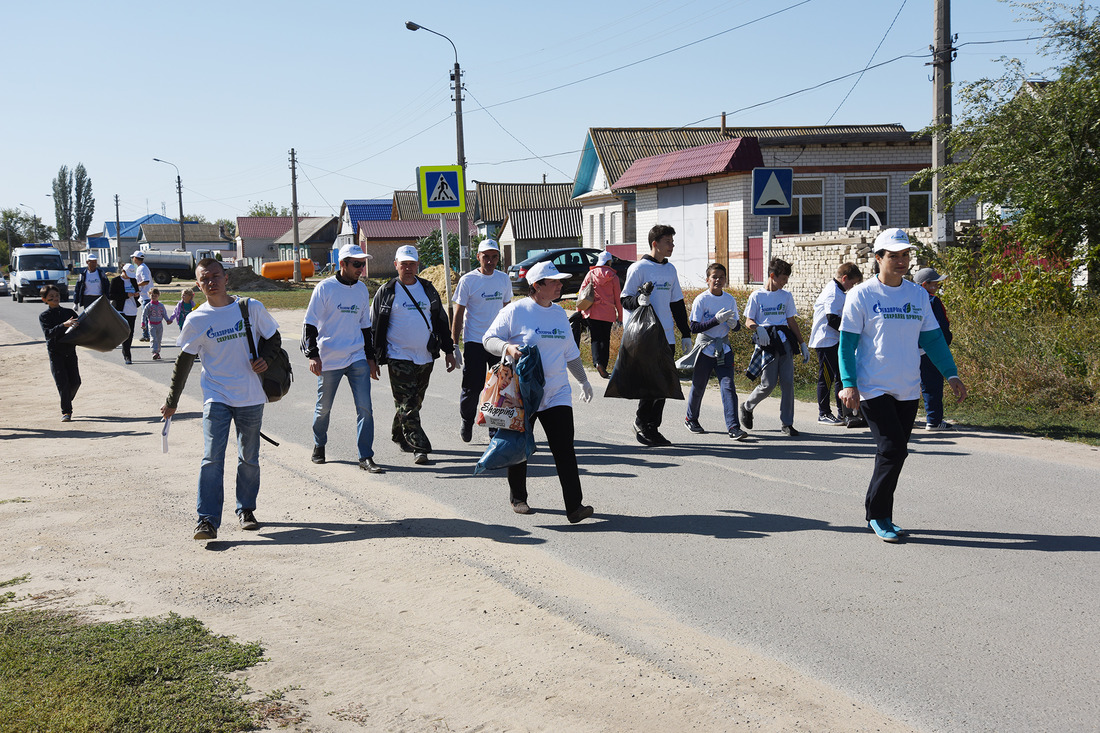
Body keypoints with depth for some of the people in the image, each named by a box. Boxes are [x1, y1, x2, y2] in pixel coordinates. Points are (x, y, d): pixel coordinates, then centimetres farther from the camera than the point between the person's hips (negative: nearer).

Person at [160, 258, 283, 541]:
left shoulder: (252, 308, -1)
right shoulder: (196, 320, -2)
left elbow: (273, 338, 12)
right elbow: (184, 361, 7)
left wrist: (265, 357, -9)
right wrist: (172, 401, 9)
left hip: (251, 397, 1)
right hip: (216, 398, -1)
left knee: (249, 458, 12)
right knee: (212, 458, -12)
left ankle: (246, 510, 30)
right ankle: (207, 520, -13)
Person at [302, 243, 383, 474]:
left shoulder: (362, 289, 9)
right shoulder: (325, 288, -7)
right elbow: (310, 324, -6)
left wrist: (370, 357, 18)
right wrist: (312, 355, -15)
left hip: (357, 358, 4)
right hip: (329, 360, -3)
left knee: (364, 407, -6)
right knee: (324, 407, 10)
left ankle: (366, 457, -2)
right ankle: (319, 446, 34)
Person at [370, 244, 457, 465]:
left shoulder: (427, 289, 11)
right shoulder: (386, 292, 0)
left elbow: (441, 321, 17)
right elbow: (374, 327, 4)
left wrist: (448, 350, 12)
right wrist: (373, 358, 0)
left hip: (425, 357, 4)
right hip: (399, 358, -4)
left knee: (414, 402, 13)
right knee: (407, 405, -10)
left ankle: (399, 435, 34)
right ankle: (419, 447, -10)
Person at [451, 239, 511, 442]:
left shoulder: (504, 279, 7)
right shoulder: (468, 280, -6)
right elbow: (458, 314, -3)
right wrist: (454, 345, -5)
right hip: (474, 341, -4)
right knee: (472, 387, -3)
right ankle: (466, 421, 22)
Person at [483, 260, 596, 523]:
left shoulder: (559, 313, 12)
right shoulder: (516, 311, -7)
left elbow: (570, 352, 24)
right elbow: (488, 339, -4)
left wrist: (583, 381, 28)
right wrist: (508, 348, -24)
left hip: (557, 393, 4)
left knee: (565, 448, -7)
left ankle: (574, 506, -9)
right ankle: (518, 498, 29)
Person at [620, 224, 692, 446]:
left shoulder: (670, 269, 15)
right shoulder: (639, 268, -6)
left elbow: (677, 303, 21)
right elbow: (625, 299, -4)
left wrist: (686, 334, 19)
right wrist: (638, 300, -27)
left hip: (667, 337, 7)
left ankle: (653, 427, 16)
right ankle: (641, 424, 9)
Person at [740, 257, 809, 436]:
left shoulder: (786, 296, 14)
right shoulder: (757, 296, 3)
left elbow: (792, 321, 18)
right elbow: (748, 321, 2)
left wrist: (802, 344, 15)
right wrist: (758, 329, -21)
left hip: (785, 342, 4)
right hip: (766, 342, -4)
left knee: (788, 382, -4)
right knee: (768, 384, -8)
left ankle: (786, 423, 4)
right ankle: (747, 406, 20)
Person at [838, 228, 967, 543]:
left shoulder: (918, 295, 10)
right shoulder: (861, 295, -4)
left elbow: (932, 337, 14)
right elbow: (846, 343, -4)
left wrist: (951, 374, 4)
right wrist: (849, 384, -14)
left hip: (908, 391, 5)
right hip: (873, 388, -5)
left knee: (895, 452, 8)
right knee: (893, 450, -14)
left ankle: (880, 516, 21)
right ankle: (877, 514, 1)